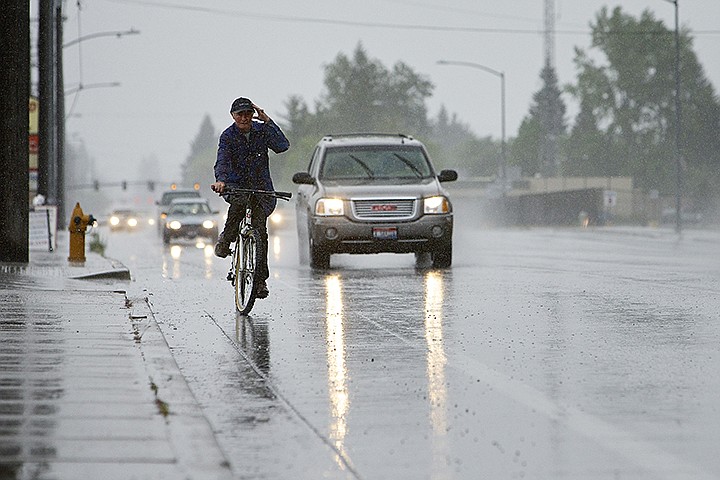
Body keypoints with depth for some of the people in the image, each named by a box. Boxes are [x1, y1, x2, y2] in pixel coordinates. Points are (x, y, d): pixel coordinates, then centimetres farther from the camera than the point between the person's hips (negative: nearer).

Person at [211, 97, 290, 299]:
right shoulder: (228, 136, -6)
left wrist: (267, 121, -20)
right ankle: (226, 239, -12)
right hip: (236, 185, -1)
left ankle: (261, 279, -10)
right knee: (238, 203, -37)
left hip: (261, 187, 1)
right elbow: (222, 161, -20)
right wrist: (221, 180, -40)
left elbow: (282, 146, -17)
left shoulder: (261, 130, -2)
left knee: (259, 226, -15)